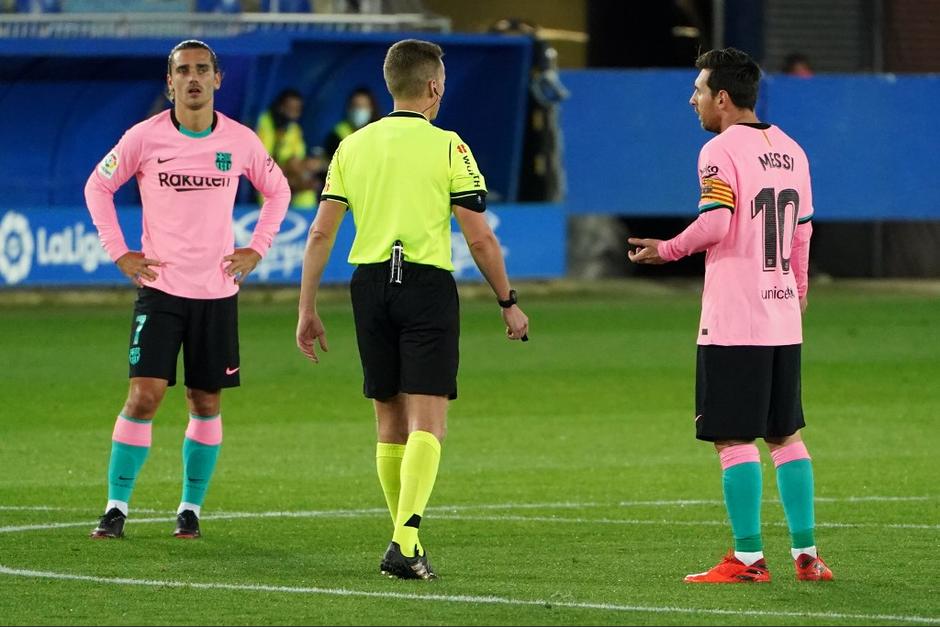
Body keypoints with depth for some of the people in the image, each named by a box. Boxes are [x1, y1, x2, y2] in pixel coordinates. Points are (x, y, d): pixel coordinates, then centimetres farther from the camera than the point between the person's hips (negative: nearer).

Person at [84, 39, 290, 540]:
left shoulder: (240, 141, 0)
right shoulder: (144, 137, -5)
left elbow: (277, 191, 18)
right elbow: (97, 187, 8)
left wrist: (256, 250, 8)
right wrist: (119, 252, 1)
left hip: (217, 292, 2)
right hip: (160, 287, -2)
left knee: (206, 401, 5)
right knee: (144, 395, -11)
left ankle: (191, 507, 16)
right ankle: (116, 507, -4)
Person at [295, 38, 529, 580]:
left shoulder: (353, 146, 9)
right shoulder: (448, 147, -3)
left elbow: (322, 233, 6)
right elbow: (480, 237, -5)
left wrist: (308, 309, 11)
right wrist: (509, 302, 6)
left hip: (370, 284, 4)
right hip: (428, 286, -4)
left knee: (391, 421, 14)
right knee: (428, 421, -7)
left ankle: (406, 536, 23)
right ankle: (405, 540, -22)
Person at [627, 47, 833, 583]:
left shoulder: (721, 152, -11)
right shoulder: (791, 151, 12)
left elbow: (715, 223, -21)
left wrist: (667, 251, -6)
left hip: (733, 319, -7)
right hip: (783, 319, 7)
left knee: (734, 438, -3)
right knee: (786, 435, 13)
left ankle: (749, 557, -4)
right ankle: (806, 553, 12)